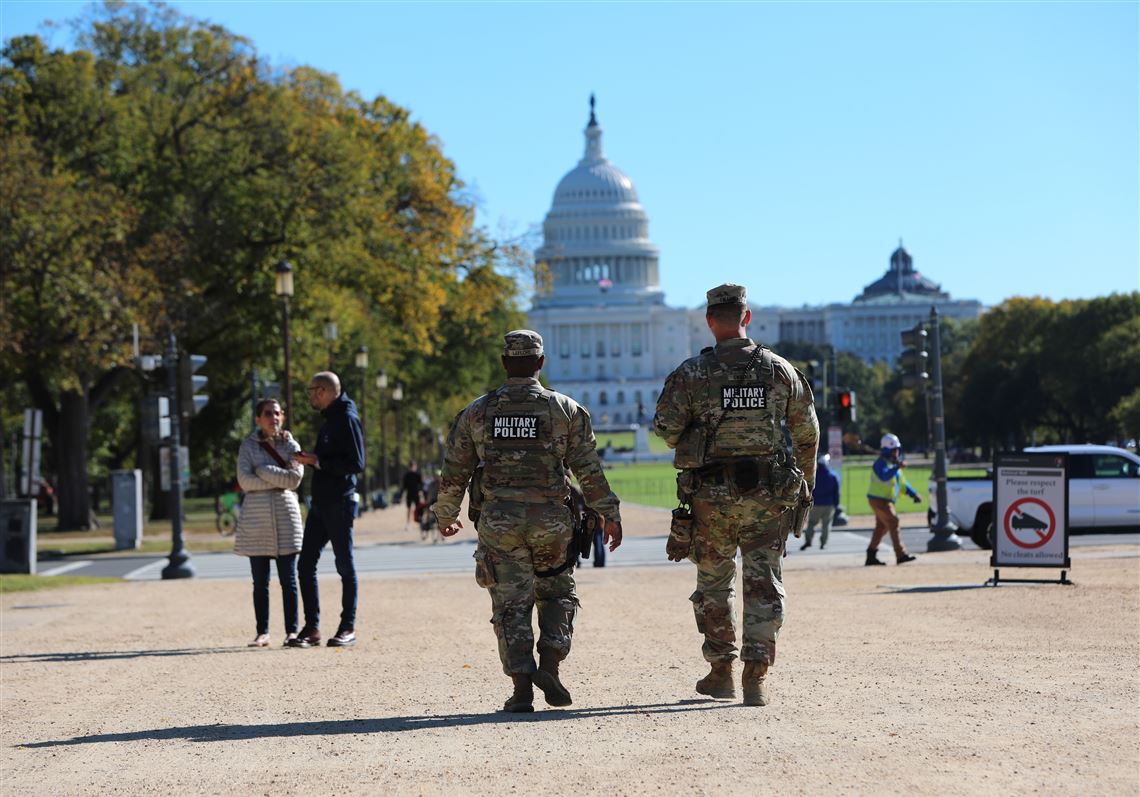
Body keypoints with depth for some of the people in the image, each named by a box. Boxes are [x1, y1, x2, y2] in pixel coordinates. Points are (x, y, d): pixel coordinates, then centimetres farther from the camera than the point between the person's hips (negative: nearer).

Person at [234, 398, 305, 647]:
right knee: (260, 582, 3)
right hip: (256, 516, 0)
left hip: (285, 515, 0)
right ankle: (262, 633, 7)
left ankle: (292, 631, 4)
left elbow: (296, 478, -7)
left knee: (288, 579, -1)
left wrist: (262, 470, -8)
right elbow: (244, 480, -7)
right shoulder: (248, 446, 6)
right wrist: (279, 481, -9)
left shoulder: (290, 445, 8)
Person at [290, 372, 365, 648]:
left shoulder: (347, 419, -11)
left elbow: (356, 463, -19)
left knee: (345, 566, -1)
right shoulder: (329, 420, 18)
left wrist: (318, 461, -16)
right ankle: (312, 628, 7)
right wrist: (310, 458, 6)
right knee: (306, 565, 4)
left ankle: (348, 628, 6)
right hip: (320, 503, 9)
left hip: (340, 503, -9)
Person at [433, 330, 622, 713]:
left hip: (498, 521, 0)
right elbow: (590, 470, -2)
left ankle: (522, 686, -3)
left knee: (511, 603, 5)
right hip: (552, 521, 0)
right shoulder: (566, 410, 0)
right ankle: (550, 664, -1)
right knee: (557, 594, 17)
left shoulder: (477, 412, 3)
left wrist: (446, 515, 21)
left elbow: (454, 471, 7)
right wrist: (610, 515, 5)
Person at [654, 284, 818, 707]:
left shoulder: (691, 373, -5)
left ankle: (721, 671, 21)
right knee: (763, 584, 3)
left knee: (713, 581, 15)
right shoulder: (780, 369, 2)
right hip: (767, 495, 1)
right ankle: (756, 676, -5)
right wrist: (805, 481, 21)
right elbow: (807, 431, 8)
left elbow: (666, 427, -7)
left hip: (711, 493, -1)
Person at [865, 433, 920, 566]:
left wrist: (914, 494, 12)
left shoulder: (894, 463, 16)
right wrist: (897, 467, -46)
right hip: (878, 499, -10)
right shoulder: (881, 463, -15)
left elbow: (902, 483, 21)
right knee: (893, 523, -14)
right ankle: (901, 555, -15)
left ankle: (871, 556, 19)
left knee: (881, 528, 13)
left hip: (886, 500, 10)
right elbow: (884, 477, -35)